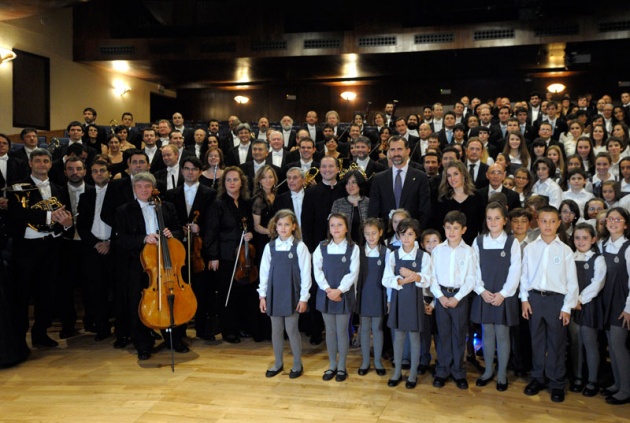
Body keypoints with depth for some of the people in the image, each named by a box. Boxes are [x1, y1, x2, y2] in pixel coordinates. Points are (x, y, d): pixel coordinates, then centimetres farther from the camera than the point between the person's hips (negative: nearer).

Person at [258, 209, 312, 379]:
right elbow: (264, 272, 6)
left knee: (291, 329, 3)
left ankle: (297, 365, 20)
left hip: (292, 295, -3)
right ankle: (278, 364, 27)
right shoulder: (270, 246, 2)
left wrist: (304, 297, -8)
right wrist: (262, 295, 4)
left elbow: (305, 273, -7)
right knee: (276, 330, 12)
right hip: (274, 294, 3)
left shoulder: (300, 246, -8)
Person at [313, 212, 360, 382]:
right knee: (330, 331, 10)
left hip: (344, 295, -2)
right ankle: (332, 365, 23)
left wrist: (339, 290, -17)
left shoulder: (353, 248, -3)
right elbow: (317, 270, -3)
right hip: (326, 295, 2)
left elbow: (353, 273, -9)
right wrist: (328, 289, -14)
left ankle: (342, 367, 18)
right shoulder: (322, 247, 2)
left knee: (342, 331, 4)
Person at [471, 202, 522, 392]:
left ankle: (502, 374, 18)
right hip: (483, 295, 2)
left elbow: (515, 271, -6)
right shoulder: (478, 241, 2)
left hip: (504, 296, -2)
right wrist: (481, 290, -10)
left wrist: (503, 293, -12)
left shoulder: (512, 242, -4)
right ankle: (488, 370, 24)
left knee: (502, 334, 4)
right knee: (487, 333, 10)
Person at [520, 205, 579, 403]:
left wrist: (567, 307, -4)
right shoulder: (529, 248, 1)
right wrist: (524, 299, 1)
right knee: (536, 341, 12)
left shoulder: (565, 250, -4)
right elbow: (524, 275, 6)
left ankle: (557, 383, 20)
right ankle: (538, 378, 27)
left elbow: (572, 281, -1)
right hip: (534, 298, 2)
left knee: (556, 343, 6)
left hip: (556, 299, -2)